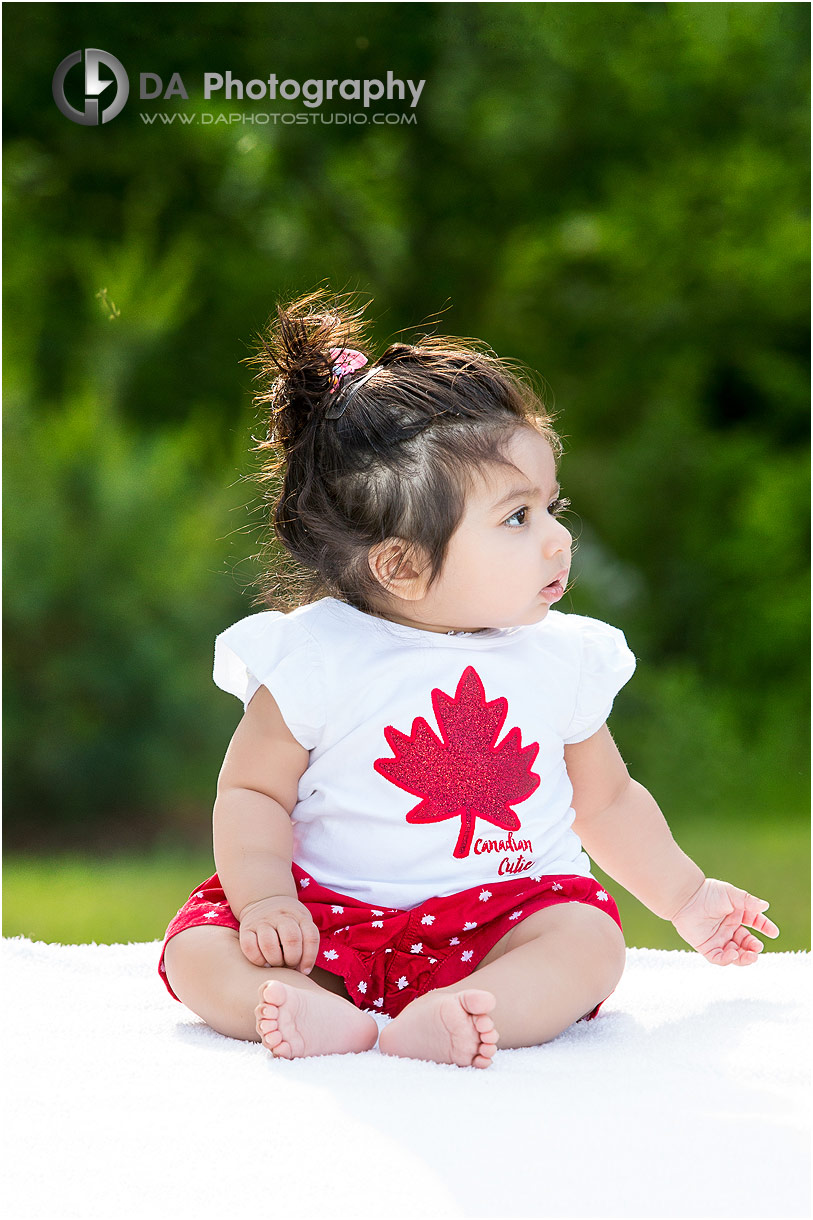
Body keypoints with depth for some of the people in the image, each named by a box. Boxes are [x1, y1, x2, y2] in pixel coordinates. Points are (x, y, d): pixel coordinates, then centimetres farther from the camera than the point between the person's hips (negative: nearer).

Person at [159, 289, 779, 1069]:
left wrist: (685, 899, 18)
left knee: (588, 941, -27)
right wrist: (265, 898, -18)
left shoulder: (559, 660, 5)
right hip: (333, 917, -2)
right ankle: (335, 1020, -48)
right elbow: (252, 792, -1)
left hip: (498, 925, 2)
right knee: (201, 951, -23)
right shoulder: (316, 657, -6)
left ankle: (438, 1020, -48)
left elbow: (608, 802, 20)